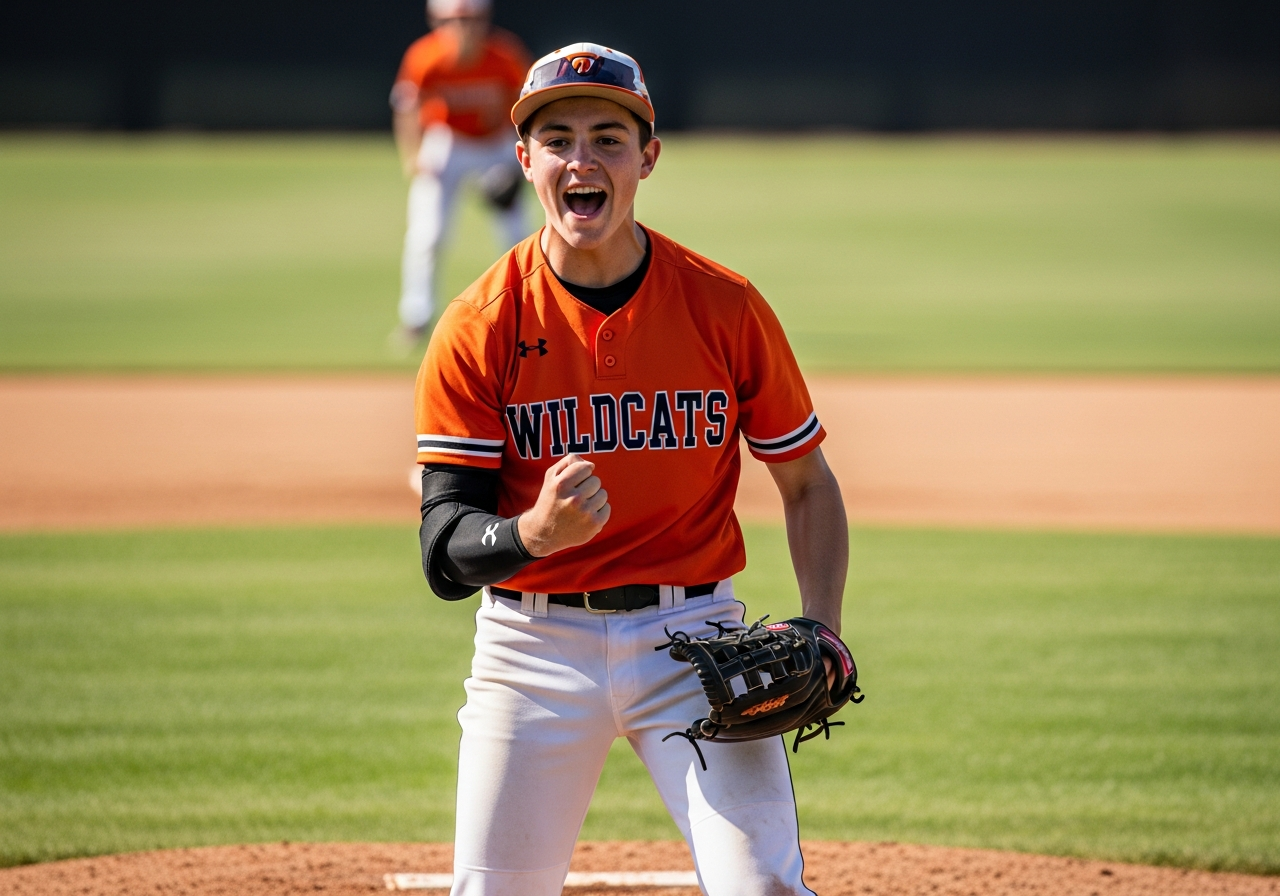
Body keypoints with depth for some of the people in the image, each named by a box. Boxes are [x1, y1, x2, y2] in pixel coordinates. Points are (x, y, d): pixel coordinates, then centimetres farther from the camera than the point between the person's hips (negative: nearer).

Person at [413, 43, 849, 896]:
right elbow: (445, 551, -10)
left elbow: (808, 484, 8)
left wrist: (821, 636, -7)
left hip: (694, 633, 0)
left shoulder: (727, 307, -2)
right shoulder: (478, 328, -6)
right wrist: (533, 532, -33)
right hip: (537, 645, 0)